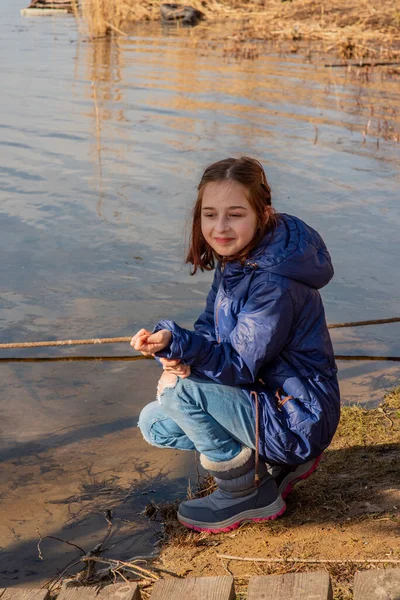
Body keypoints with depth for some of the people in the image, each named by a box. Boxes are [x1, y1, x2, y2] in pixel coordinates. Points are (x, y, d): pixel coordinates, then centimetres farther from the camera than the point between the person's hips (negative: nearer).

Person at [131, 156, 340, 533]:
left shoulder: (273, 283, -28)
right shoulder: (237, 257, 0)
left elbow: (241, 365, -24)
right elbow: (212, 323, 8)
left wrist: (176, 343, -38)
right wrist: (179, 357, -13)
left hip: (295, 420, -9)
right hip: (263, 396, 10)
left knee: (179, 389, -24)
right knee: (153, 423, 11)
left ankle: (248, 494, -5)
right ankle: (278, 462, 14)